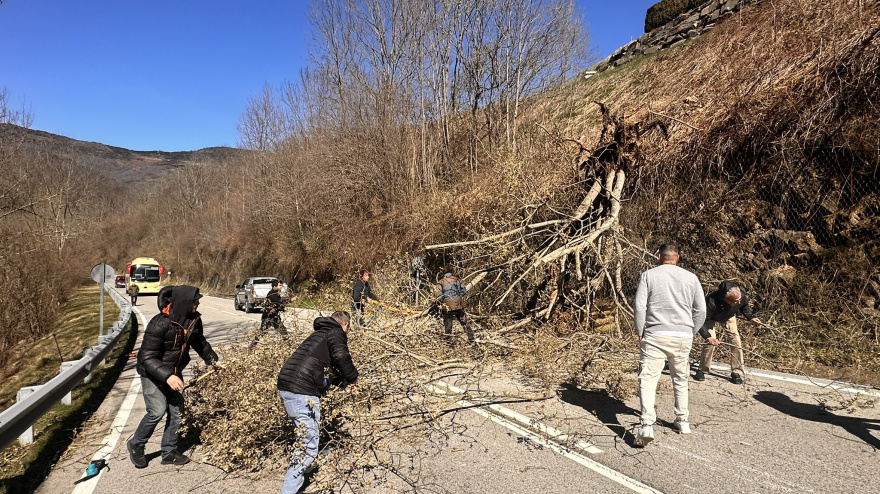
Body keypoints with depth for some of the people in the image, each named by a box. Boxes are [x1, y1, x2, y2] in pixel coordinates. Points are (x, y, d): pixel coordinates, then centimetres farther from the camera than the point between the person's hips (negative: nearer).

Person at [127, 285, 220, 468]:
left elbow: (200, 342, 12)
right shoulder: (160, 324, -30)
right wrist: (166, 376, -39)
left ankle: (169, 452, 19)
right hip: (152, 374, -6)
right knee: (157, 410, -12)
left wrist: (213, 360, 9)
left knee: (177, 411, 5)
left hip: (175, 372, 6)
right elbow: (147, 357, -29)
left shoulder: (194, 320, -9)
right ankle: (136, 444, 15)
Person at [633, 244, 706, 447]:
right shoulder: (691, 277, 9)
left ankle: (647, 425, -17)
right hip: (683, 336, 3)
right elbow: (701, 310, 7)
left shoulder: (649, 275, 1)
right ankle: (683, 421, 30)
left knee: (648, 379, -4)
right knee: (680, 379, 20)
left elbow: (639, 306, -6)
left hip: (655, 335, -3)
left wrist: (640, 333, 4)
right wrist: (690, 331, 19)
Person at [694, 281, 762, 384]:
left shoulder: (741, 296, -30)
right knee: (710, 342, -17)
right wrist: (707, 337, -47)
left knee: (736, 341, -7)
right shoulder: (712, 302, -46)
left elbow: (744, 306, -1)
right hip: (711, 318, -4)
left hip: (729, 316, 4)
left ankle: (737, 373, 5)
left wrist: (751, 317, -12)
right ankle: (702, 371, 0)